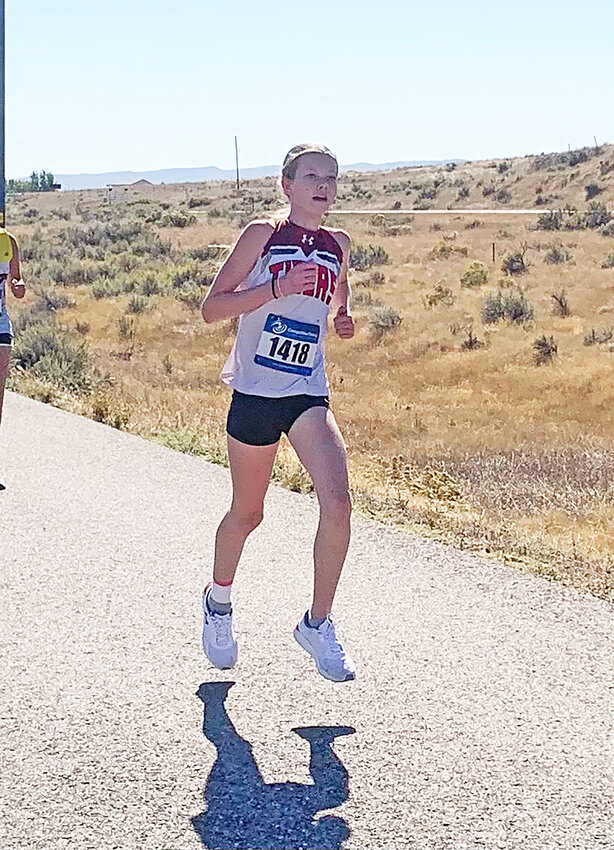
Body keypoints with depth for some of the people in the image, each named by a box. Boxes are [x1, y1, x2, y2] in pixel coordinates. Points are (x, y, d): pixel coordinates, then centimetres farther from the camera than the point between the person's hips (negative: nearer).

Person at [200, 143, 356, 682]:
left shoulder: (339, 245, 8)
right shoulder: (263, 234, -5)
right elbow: (212, 308, -8)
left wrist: (344, 319, 6)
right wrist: (277, 288, -19)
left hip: (308, 395, 3)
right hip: (255, 393, -3)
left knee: (337, 502, -17)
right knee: (247, 513, 12)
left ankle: (319, 623, -1)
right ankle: (219, 601, 41)